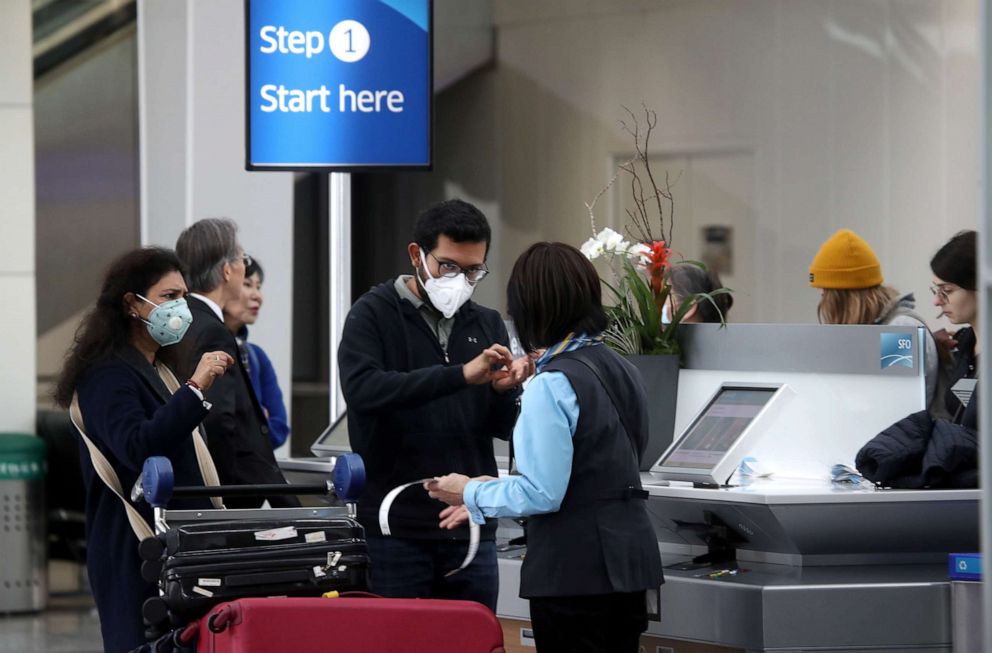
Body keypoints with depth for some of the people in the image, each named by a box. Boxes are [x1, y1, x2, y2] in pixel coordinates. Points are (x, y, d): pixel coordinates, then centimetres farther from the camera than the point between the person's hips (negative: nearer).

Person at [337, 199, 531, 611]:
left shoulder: (486, 325, 14)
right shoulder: (374, 314, -1)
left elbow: (504, 429, 12)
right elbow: (362, 388, -21)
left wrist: (505, 391, -11)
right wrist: (460, 375, -27)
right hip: (396, 529, -4)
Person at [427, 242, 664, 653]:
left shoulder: (552, 385, -16)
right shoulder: (621, 372, 10)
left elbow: (543, 494, -19)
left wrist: (472, 493, -2)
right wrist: (487, 496, 22)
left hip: (574, 570, -8)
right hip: (630, 561, 8)